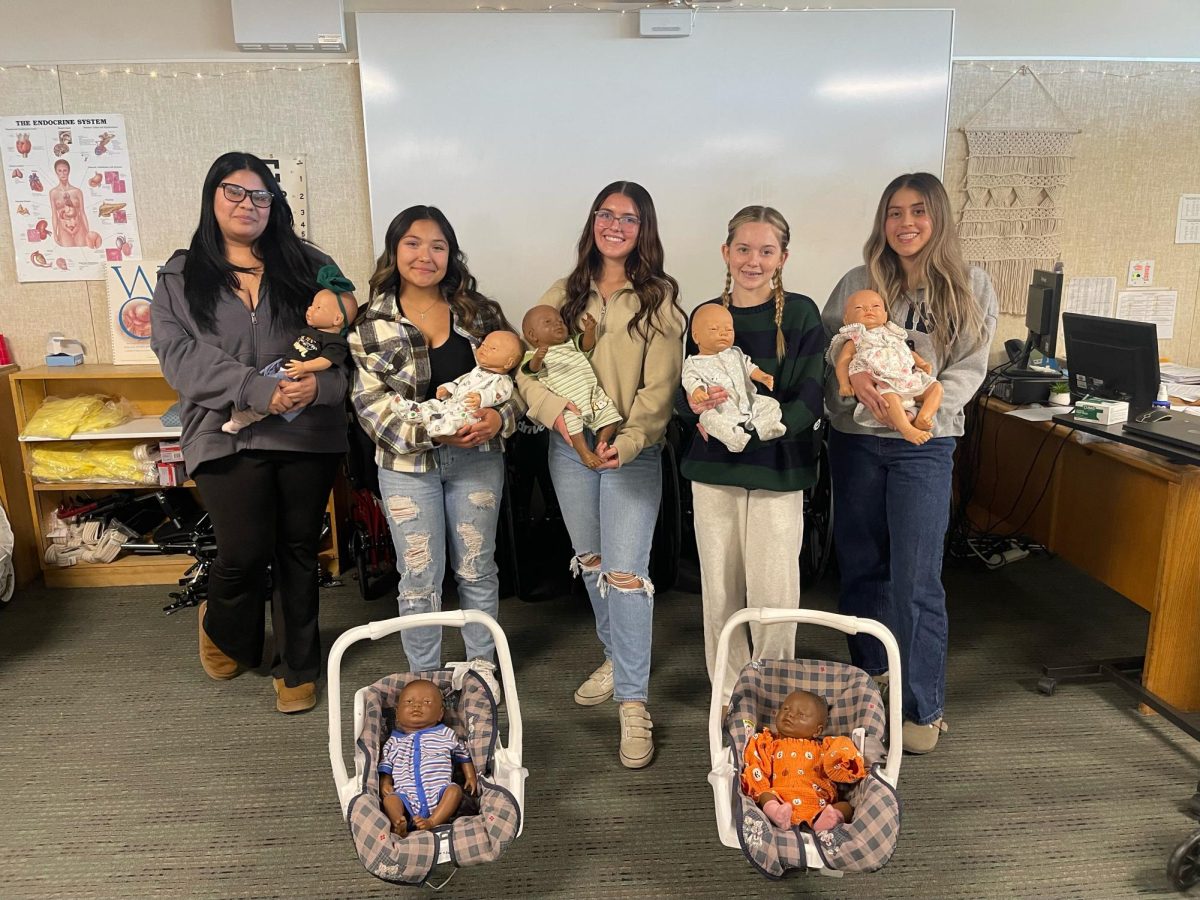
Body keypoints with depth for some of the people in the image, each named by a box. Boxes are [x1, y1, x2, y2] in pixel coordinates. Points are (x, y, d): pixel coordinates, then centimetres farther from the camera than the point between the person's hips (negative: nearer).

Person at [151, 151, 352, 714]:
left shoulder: (311, 266, 9)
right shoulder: (179, 277, 9)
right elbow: (180, 355, -4)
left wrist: (320, 384, -18)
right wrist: (256, 390, -19)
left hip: (309, 434, 1)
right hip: (228, 435, -1)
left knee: (300, 551, 8)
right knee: (245, 552, -7)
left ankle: (297, 668, 27)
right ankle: (223, 628, 30)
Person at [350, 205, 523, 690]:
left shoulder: (480, 312, 2)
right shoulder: (372, 323, -3)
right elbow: (370, 401, -7)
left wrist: (500, 418, -17)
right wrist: (429, 430, -21)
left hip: (477, 458, 2)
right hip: (407, 462, -1)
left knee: (477, 571, 13)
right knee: (419, 581, 7)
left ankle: (483, 668, 33)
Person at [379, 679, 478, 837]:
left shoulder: (446, 735, 18)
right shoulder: (394, 742, 21)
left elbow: (464, 756, 25)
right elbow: (385, 769, 23)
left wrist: (470, 777, 12)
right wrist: (385, 784, 3)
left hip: (438, 796, -1)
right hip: (407, 801, 1)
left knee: (454, 789, -27)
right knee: (389, 799, -25)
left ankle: (432, 822, -37)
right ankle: (398, 823, -47)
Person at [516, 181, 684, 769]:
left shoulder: (660, 297, -3)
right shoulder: (564, 295, 8)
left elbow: (660, 386, -10)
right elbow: (527, 366, 2)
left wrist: (627, 442, -23)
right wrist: (554, 409, -17)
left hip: (633, 454, -4)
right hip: (569, 450, 5)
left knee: (626, 574, -8)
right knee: (591, 561, 17)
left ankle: (633, 703, 3)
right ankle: (616, 657, 38)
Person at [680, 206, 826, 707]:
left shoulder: (801, 314, -2)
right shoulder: (706, 315, 6)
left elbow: (810, 401, -8)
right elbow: (686, 399, 9)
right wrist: (695, 404, -15)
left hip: (776, 470, -3)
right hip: (713, 468, 3)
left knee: (773, 591, 0)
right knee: (719, 587, 9)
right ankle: (728, 690, 28)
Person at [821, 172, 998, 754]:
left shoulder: (971, 288, 2)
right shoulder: (859, 283, 5)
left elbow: (968, 368, -3)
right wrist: (853, 376, -20)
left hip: (923, 446, -2)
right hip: (854, 440, 2)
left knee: (916, 582, -3)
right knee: (860, 565, 13)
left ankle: (924, 708, 14)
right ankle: (869, 673, 35)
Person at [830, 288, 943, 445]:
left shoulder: (892, 333, 28)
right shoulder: (854, 340, 11)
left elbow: (908, 351, 33)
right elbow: (842, 362, 1)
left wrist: (922, 363, 14)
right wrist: (844, 384, -15)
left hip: (909, 378, 7)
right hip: (884, 384, -7)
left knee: (935, 386, -6)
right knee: (889, 395, -38)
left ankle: (922, 417, -19)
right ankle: (907, 429, -38)